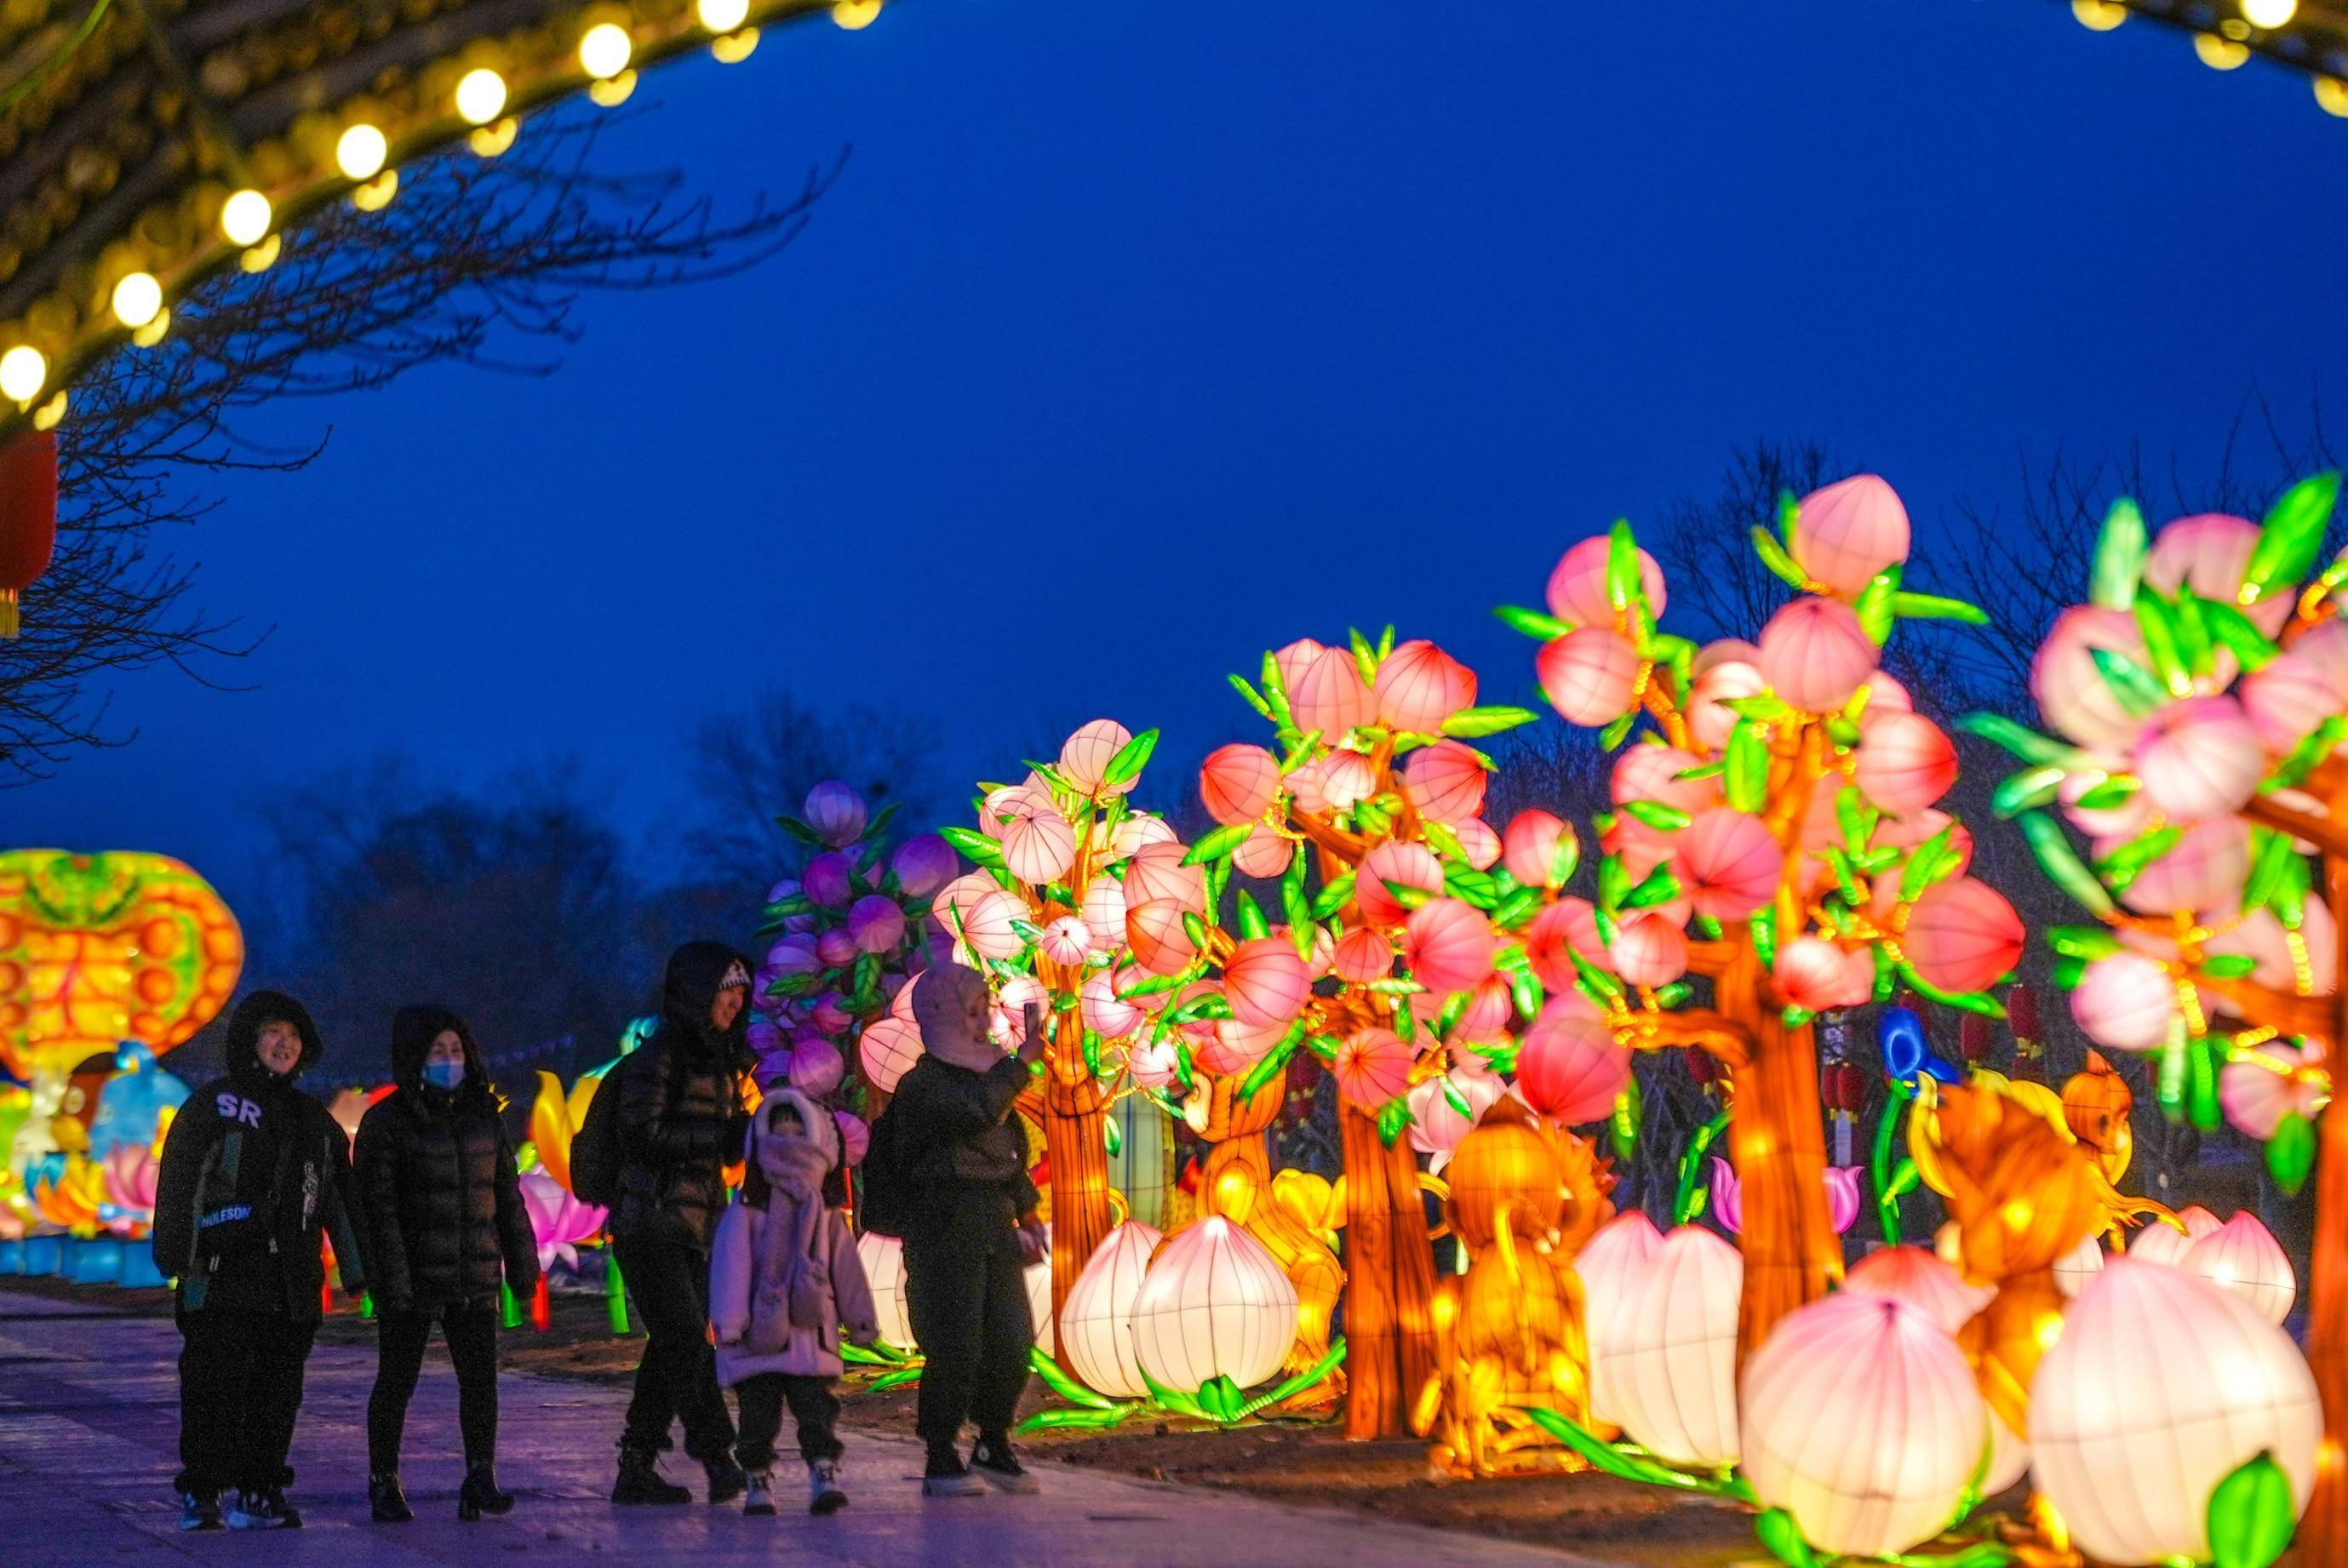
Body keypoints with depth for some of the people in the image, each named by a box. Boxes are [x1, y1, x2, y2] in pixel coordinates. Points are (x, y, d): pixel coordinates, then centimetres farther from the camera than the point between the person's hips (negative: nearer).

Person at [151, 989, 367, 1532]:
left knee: (277, 1391, 5)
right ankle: (200, 1494, 4)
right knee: (214, 1388, -5)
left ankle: (260, 1494, 11)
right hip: (223, 1278, -5)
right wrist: (178, 1259, -14)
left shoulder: (315, 1121, 18)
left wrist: (356, 1269, 14)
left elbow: (339, 1199, 20)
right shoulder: (212, 1105, 2)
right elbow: (178, 1187, -5)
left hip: (291, 1284, 5)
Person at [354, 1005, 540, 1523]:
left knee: (481, 1378, -1)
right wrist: (391, 1280, -16)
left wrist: (521, 1263, 10)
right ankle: (384, 1481, 18)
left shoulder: (483, 1115, 10)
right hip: (413, 1277, -4)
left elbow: (507, 1195, 15)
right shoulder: (387, 1121, -5)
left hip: (474, 1278, 4)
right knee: (397, 1380, 7)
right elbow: (378, 1206, -9)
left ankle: (480, 1480, 5)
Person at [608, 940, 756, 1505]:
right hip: (651, 1225, -9)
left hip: (694, 1226, 9)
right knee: (687, 1342, -12)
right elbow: (642, 1136, -19)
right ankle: (717, 1459, -12)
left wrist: (753, 1131, -1)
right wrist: (723, 1134, -19)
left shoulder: (719, 1060, 15)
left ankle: (636, 1469, 15)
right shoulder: (658, 1056, -11)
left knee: (673, 1348, 9)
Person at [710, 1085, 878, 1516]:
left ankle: (824, 1476, 3)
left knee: (816, 1407, 0)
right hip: (758, 1333, -1)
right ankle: (759, 1483, 4)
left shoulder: (826, 1214, 6)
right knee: (759, 1413, 3)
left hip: (810, 1332, 1)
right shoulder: (745, 1210, 2)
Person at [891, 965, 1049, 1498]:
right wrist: (1023, 1060, -21)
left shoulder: (985, 1074, 17)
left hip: (996, 1227, 7)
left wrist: (1026, 1211, 19)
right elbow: (978, 1113, -26)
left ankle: (994, 1447, 21)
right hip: (946, 1227, -7)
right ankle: (941, 1461, 4)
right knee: (956, 1347, -8)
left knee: (1011, 1344, 4)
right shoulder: (922, 1084, -7)